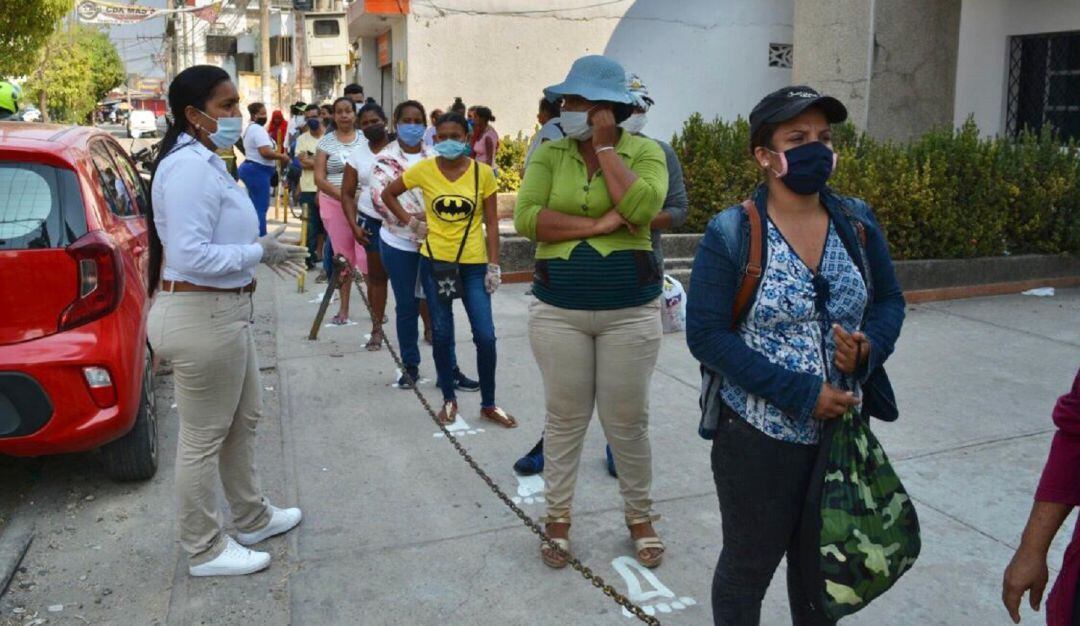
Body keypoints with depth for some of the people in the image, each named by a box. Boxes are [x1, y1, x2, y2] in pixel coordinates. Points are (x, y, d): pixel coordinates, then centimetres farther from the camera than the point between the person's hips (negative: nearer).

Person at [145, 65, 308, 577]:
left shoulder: (204, 161, 12)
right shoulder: (189, 166, -21)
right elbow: (191, 255, -27)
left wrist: (262, 249, 6)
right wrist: (258, 253, -17)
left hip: (223, 311, 11)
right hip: (200, 318, -11)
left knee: (244, 419, 23)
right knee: (204, 437, 4)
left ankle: (252, 518, 41)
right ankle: (205, 551, 22)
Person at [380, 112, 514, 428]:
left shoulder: (483, 173, -5)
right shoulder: (423, 169, -3)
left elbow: (491, 223, -1)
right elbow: (388, 194, 11)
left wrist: (494, 266, -4)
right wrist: (410, 222, 0)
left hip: (474, 264, -1)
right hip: (435, 262, 1)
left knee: (485, 336, -3)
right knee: (442, 335, 9)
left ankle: (489, 404, 15)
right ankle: (449, 400, 26)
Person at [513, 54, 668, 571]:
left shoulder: (644, 151, -1)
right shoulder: (550, 153, 3)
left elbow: (642, 208, -21)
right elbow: (525, 218, -10)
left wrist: (604, 146, -12)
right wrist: (597, 225, -17)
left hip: (630, 311, -1)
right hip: (558, 311, 1)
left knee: (628, 422, 9)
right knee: (564, 420, 10)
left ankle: (639, 517, 30)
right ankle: (558, 517, 28)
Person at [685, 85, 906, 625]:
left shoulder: (857, 222, 1)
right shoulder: (732, 233, -13)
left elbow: (889, 300, 11)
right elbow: (707, 336, -16)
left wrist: (868, 347, -13)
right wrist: (802, 393, -21)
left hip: (842, 429, 5)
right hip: (759, 436, -4)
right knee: (750, 564, 13)